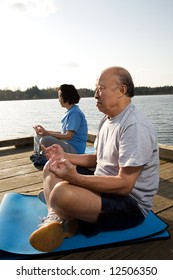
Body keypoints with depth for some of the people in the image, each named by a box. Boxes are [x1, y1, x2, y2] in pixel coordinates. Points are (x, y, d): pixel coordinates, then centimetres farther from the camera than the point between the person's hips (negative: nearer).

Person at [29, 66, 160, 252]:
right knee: (51, 167, 10)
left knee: (62, 192, -35)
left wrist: (75, 178, -34)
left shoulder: (135, 126, -23)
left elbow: (124, 184, -27)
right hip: (105, 186, 10)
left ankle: (68, 221, 0)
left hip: (130, 202, -10)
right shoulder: (107, 120, 8)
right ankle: (55, 217, -10)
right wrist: (65, 157, 2)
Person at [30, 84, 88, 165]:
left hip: (74, 149, -10)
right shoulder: (69, 112, 14)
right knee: (37, 136, 13)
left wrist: (47, 133, -18)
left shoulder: (75, 113, -17)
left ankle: (41, 160, -3)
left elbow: (68, 136, -21)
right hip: (67, 144, 10)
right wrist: (45, 131, 7)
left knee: (45, 140, -28)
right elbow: (63, 133, 13)